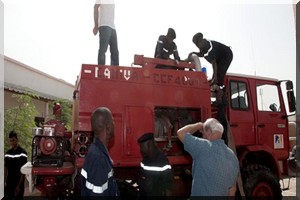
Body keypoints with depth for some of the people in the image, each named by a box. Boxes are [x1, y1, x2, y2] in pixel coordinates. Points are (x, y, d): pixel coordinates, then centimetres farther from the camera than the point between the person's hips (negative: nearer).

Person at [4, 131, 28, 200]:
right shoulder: (7, 153, 6)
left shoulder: (22, 152, -10)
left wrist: (19, 185, -13)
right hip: (9, 184, 4)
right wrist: (4, 182, 0)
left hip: (18, 184, -4)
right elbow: (6, 169, 10)